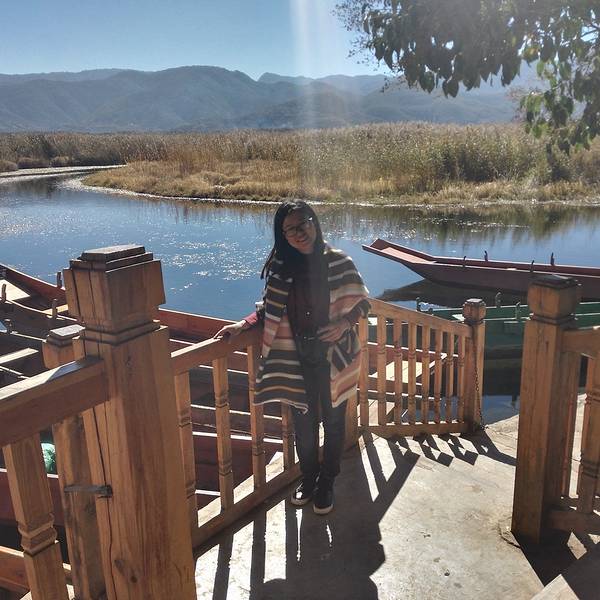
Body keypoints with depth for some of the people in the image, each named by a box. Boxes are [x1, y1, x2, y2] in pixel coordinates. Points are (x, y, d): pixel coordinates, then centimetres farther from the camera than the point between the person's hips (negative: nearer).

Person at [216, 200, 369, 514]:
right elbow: (268, 310, 5)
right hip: (297, 359, 2)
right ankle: (308, 476, 39)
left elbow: (362, 301, -1)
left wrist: (345, 322, -18)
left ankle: (326, 482, 34)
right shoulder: (280, 267, -5)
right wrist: (243, 325, -11)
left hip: (333, 356, -2)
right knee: (303, 420, 16)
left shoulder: (338, 262, -11)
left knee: (332, 419, 13)